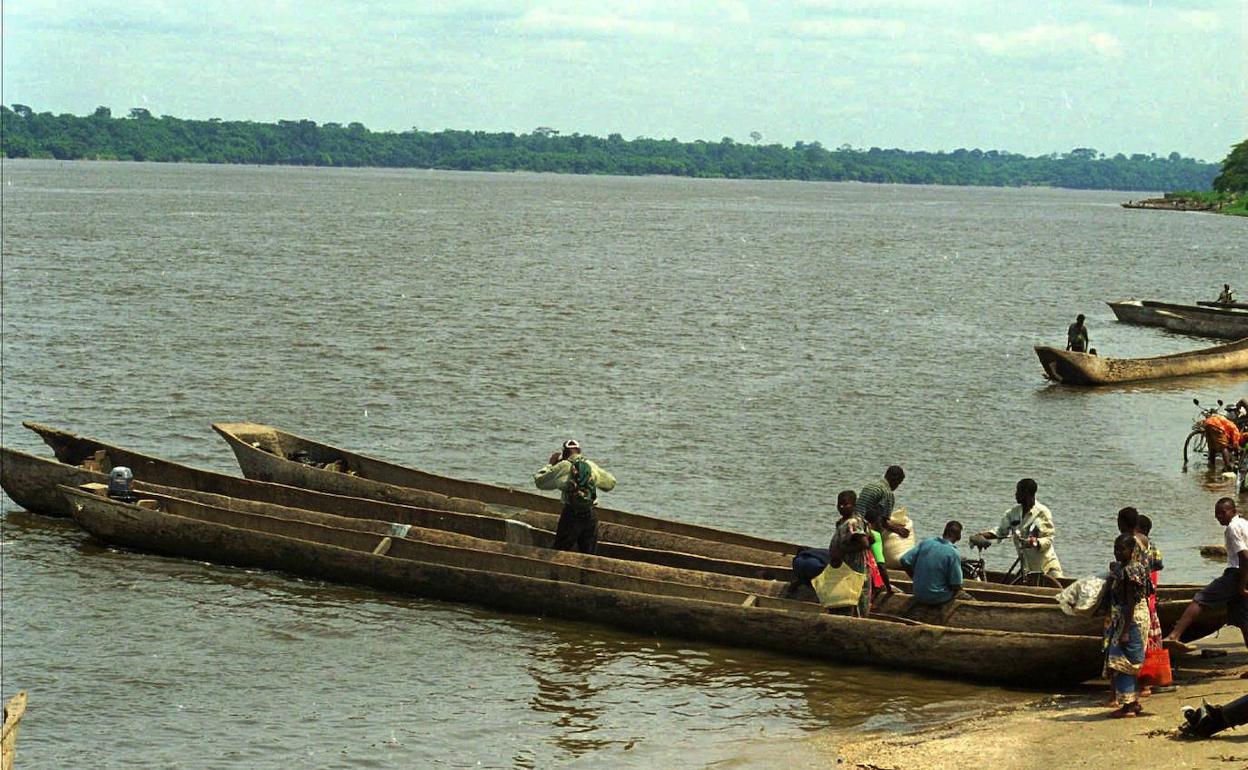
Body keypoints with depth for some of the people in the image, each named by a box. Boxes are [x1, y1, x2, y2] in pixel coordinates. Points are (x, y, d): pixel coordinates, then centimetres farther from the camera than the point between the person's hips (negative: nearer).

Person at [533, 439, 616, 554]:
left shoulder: (563, 466, -4)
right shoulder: (592, 466, 8)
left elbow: (539, 482, 2)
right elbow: (611, 483, 20)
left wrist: (549, 464, 15)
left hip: (571, 514, -3)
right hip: (590, 515, 3)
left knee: (560, 553, 4)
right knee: (589, 554, 10)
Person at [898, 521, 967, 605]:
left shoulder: (926, 543, -6)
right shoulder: (953, 554, -20)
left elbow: (905, 561, -4)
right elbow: (956, 586, -18)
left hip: (919, 596, 5)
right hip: (938, 598, -5)